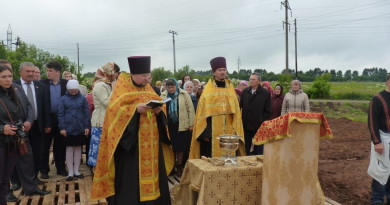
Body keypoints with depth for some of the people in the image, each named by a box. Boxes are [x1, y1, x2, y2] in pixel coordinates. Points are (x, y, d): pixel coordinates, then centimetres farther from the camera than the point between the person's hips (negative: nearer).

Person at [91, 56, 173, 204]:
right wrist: (136, 109, -25)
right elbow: (114, 110, -14)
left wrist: (159, 110, -10)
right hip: (129, 143, -6)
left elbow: (160, 105, 13)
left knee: (151, 173, 10)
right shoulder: (122, 88, -4)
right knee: (130, 180, -3)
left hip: (150, 143, 6)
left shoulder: (149, 88, 14)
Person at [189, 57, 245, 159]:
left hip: (228, 130, 4)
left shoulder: (230, 88, 10)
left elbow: (236, 111, 9)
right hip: (212, 132, -4)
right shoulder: (208, 89, -3)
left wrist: (236, 130, 3)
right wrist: (205, 132, -13)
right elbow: (203, 112, -6)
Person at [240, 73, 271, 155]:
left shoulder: (265, 93, -2)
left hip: (259, 126, -3)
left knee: (258, 151, 5)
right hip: (246, 126, 4)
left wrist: (262, 122, -10)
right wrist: (241, 120, 3)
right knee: (245, 149, 10)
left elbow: (267, 111, -2)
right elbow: (240, 106, 11)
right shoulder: (245, 91, 9)